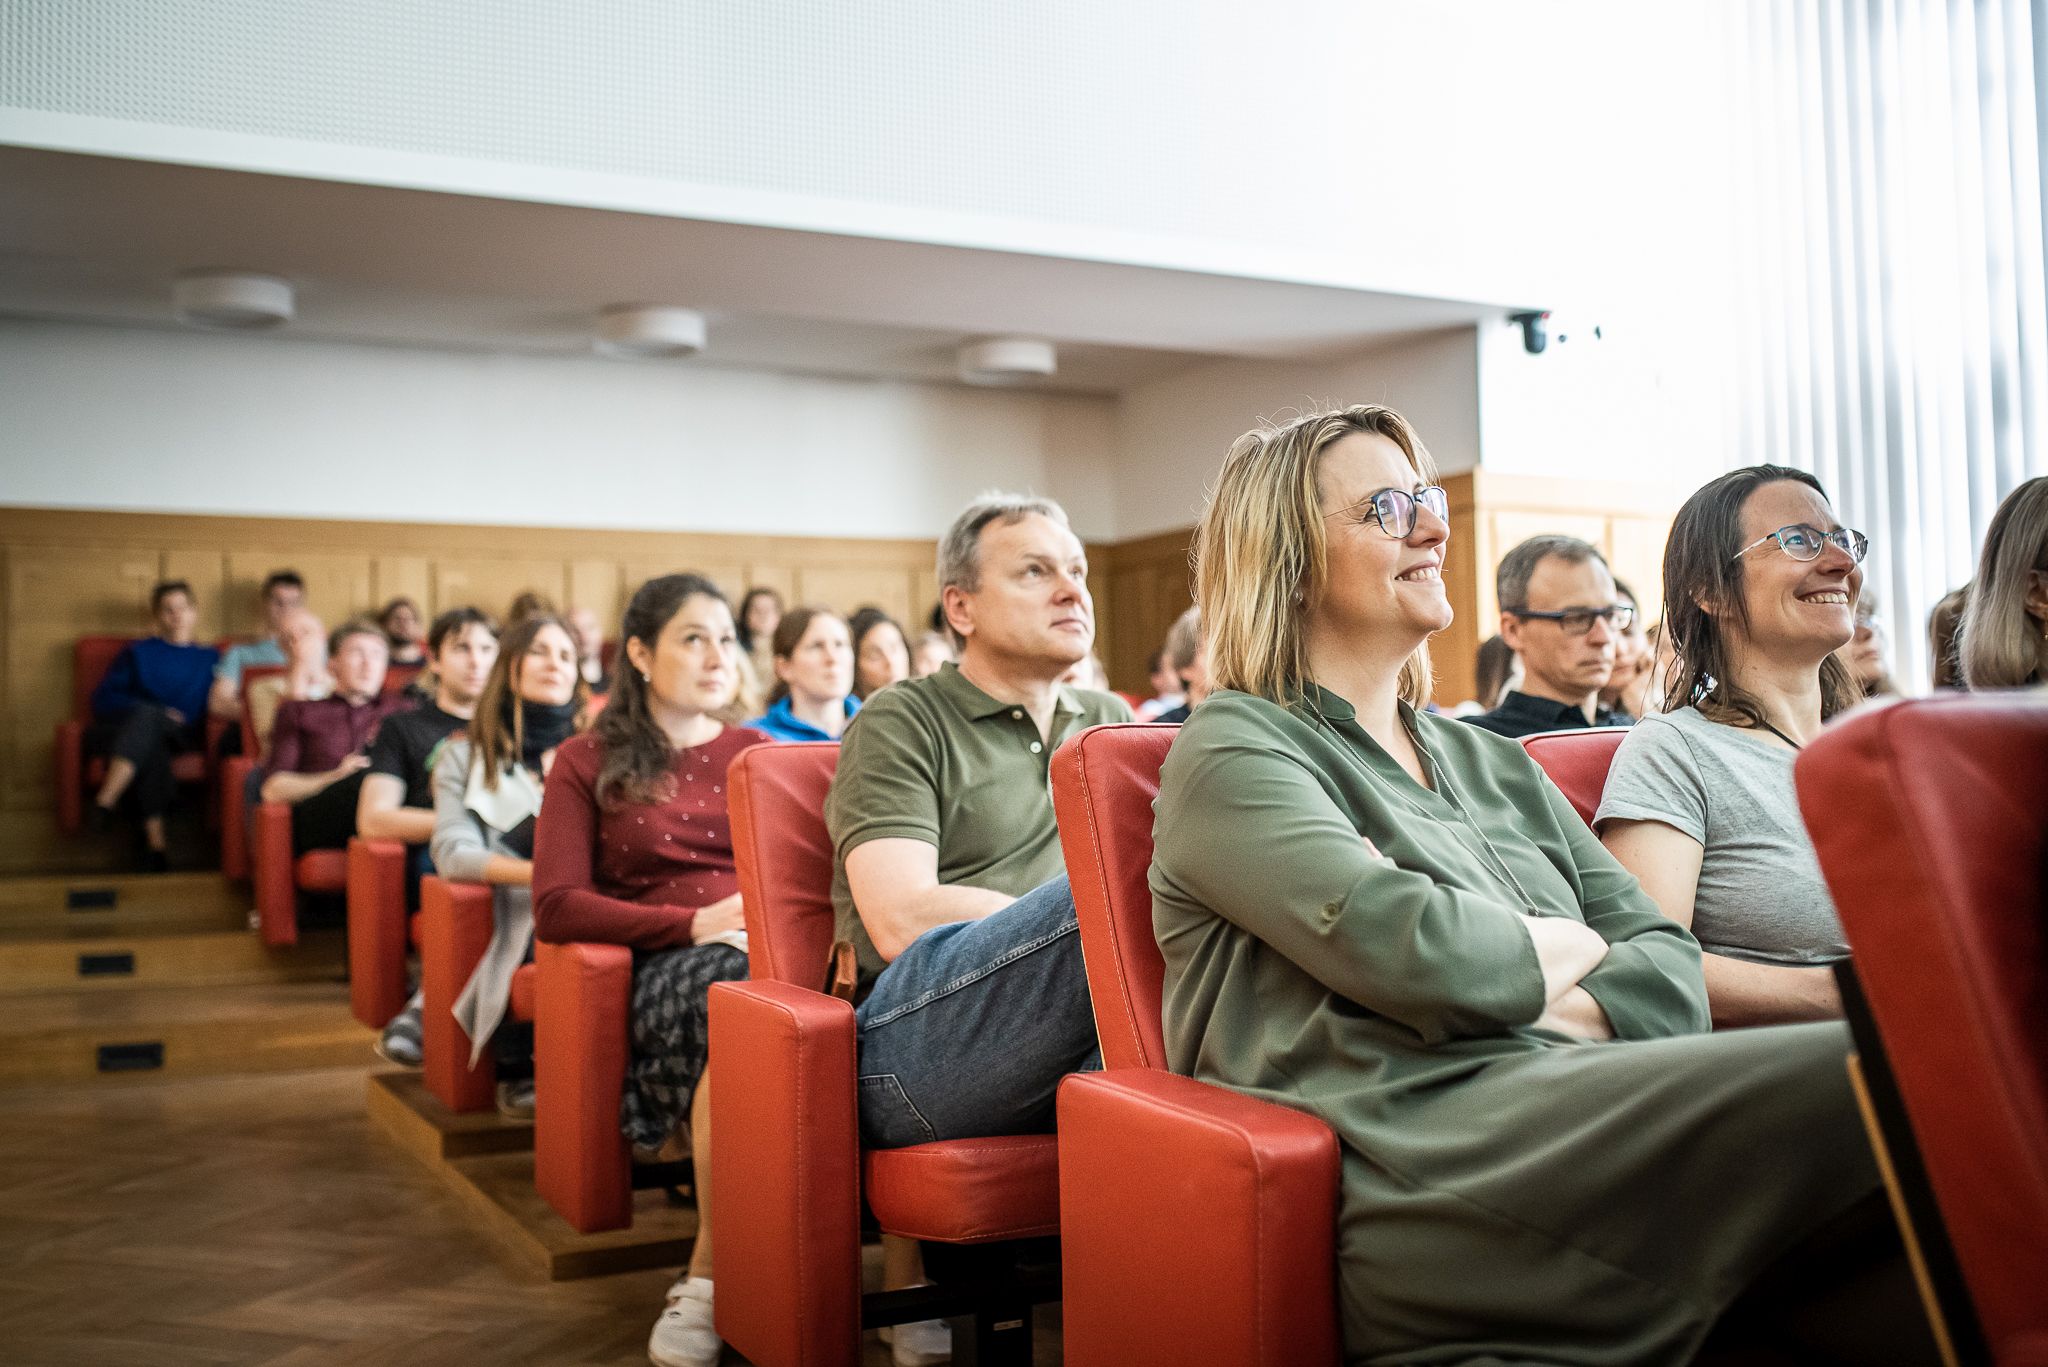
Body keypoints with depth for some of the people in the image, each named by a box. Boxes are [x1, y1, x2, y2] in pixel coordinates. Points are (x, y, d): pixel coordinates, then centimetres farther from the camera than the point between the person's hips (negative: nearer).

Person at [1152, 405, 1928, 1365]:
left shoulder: (1493, 764, 27)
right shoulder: (1231, 751, 5)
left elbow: (1670, 965, 17)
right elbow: (1408, 953, -12)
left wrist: (1566, 1014, -6)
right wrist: (1573, 947, 7)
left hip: (1585, 1123, 7)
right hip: (1421, 1165, -7)